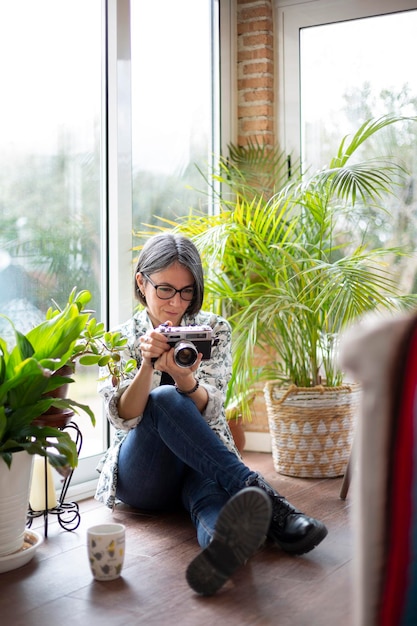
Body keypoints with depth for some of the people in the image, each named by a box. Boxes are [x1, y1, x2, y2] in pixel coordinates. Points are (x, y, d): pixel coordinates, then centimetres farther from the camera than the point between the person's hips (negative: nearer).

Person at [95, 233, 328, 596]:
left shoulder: (215, 330, 5)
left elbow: (208, 409, -9)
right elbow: (124, 418, -10)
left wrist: (183, 378, -31)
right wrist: (147, 365, -28)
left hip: (205, 464, 1)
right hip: (142, 475, 0)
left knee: (209, 491, -39)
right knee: (164, 400, -33)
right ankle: (262, 496, -44)